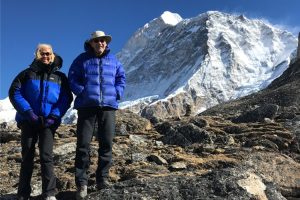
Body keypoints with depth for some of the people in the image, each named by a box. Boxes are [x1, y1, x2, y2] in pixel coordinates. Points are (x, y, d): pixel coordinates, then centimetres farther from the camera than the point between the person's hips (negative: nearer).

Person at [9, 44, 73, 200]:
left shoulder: (60, 77, 11)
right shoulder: (27, 73, 10)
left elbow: (66, 99, 3)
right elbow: (14, 93, 0)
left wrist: (54, 116, -12)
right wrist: (29, 112, -13)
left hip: (49, 122, -1)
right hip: (28, 120, 1)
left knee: (46, 156, -10)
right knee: (27, 157, 5)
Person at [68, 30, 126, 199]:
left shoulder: (113, 60, 14)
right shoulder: (82, 59, 7)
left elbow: (121, 77, 16)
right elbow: (72, 78, 4)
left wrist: (117, 93, 0)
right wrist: (82, 92, -11)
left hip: (109, 106, 2)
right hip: (86, 106, -2)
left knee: (107, 144, 1)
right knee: (83, 144, -4)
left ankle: (103, 177, 13)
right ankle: (82, 183, 1)